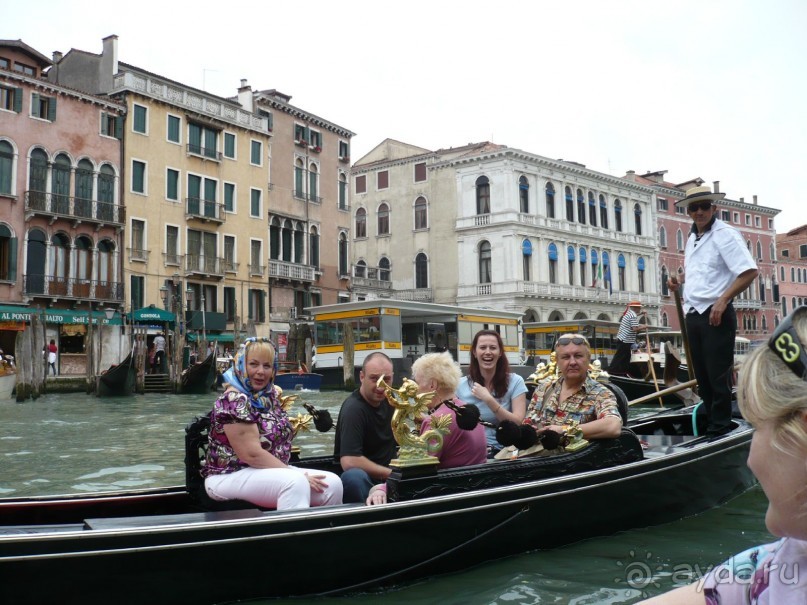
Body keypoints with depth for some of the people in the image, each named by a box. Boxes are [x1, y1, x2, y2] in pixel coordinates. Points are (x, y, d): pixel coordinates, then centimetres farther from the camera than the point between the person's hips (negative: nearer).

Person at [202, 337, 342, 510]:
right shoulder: (234, 401, -18)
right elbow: (252, 455, -23)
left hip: (270, 471, 8)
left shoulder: (268, 395, 7)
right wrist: (297, 476, -20)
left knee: (332, 483, -9)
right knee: (295, 482, -34)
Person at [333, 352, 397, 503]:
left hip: (389, 472, 7)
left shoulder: (388, 399, 6)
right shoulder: (353, 408, -18)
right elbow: (349, 462, -28)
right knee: (354, 476, -39)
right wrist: (393, 474, -19)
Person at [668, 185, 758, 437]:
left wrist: (723, 300, -22)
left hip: (716, 314, -8)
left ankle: (720, 430, 6)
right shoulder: (692, 238, 15)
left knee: (718, 375, -3)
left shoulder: (724, 234, -10)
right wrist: (680, 280, 11)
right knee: (701, 375, 14)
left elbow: (750, 271, -18)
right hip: (693, 314, 8)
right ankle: (711, 422, 26)